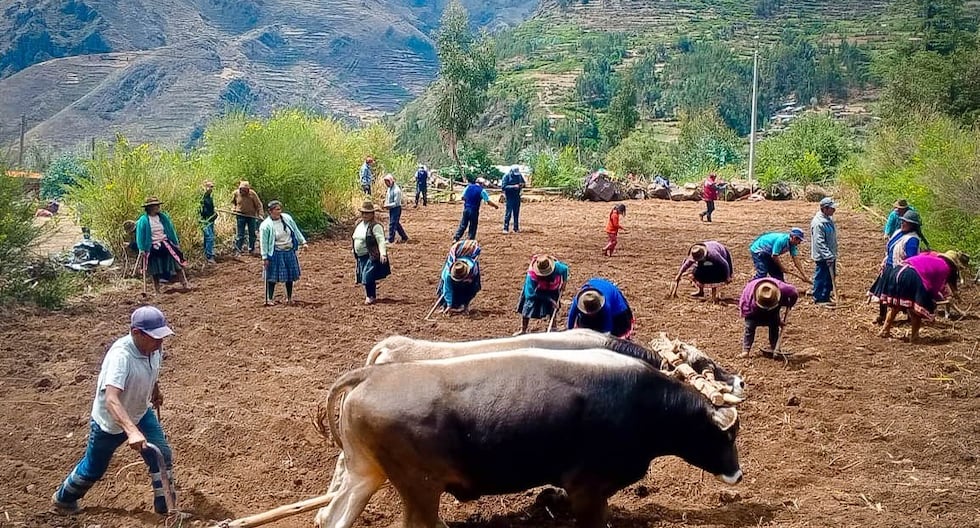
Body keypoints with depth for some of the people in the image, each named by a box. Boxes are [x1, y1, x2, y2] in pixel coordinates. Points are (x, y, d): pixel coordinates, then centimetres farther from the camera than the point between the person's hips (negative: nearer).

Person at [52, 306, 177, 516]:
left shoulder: (153, 347, -18)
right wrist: (132, 431, -64)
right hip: (109, 421, -5)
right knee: (93, 470, 16)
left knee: (162, 455, -6)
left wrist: (155, 391, 23)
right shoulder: (121, 355, -41)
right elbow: (111, 399, -52)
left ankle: (166, 507, 10)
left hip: (140, 414, 5)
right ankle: (63, 499, 44)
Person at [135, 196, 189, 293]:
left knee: (178, 261, -11)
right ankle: (157, 289, 22)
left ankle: (185, 284, -9)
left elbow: (171, 230, 9)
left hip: (165, 244, 2)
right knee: (155, 270, 8)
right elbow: (140, 235, -6)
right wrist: (141, 249, -11)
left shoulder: (163, 217, 2)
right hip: (152, 247, -2)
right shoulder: (143, 220, -10)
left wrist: (176, 243, 9)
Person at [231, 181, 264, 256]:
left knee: (252, 234, 9)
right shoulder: (235, 193, -6)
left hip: (251, 216, 0)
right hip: (240, 216, 0)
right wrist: (233, 208, -2)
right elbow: (233, 202, 15)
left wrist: (260, 214, -16)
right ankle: (238, 251, 2)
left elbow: (258, 204, -7)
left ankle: (251, 250, 22)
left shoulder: (252, 194, -12)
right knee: (240, 234, -2)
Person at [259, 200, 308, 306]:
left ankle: (289, 297, 25)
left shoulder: (287, 218, 0)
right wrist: (264, 257, -13)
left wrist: (303, 242, 11)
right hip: (276, 254, -5)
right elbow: (264, 242, -12)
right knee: (273, 277, -1)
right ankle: (269, 299, 8)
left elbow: (296, 231, 12)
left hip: (289, 252, 5)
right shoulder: (266, 225, -14)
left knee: (290, 274, 11)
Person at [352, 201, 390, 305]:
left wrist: (383, 253, -33)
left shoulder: (375, 226, -14)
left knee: (368, 276, -10)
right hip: (360, 256, 8)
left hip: (371, 256, -8)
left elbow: (381, 240, -22)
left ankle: (372, 297, 6)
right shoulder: (359, 224, 11)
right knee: (363, 276, 12)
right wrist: (354, 250, 25)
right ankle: (368, 294, 28)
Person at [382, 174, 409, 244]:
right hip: (391, 208, 9)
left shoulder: (396, 190, -22)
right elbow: (387, 197, 19)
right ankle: (404, 237, 27)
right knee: (396, 224, 16)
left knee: (392, 224, -5)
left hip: (396, 208, -9)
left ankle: (390, 240, 3)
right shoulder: (389, 188, 6)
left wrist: (388, 206, -21)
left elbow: (396, 203, -23)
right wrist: (386, 204, 1)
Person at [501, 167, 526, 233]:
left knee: (516, 213, 8)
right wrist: (513, 186, -25)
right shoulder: (507, 176, -12)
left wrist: (522, 184, -9)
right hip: (509, 197, -5)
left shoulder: (519, 175, 4)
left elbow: (524, 183, 17)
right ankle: (505, 228, -4)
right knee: (508, 213, -8)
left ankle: (516, 228, 15)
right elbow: (503, 186, -18)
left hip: (517, 197, 5)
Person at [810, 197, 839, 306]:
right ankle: (818, 299, 8)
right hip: (822, 257, -10)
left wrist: (833, 255, 20)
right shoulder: (818, 222, -22)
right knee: (821, 277, -1)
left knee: (830, 277, 15)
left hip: (830, 255, 10)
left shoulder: (829, 219, 10)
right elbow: (820, 242, -24)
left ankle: (826, 298, 26)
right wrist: (828, 256, -24)